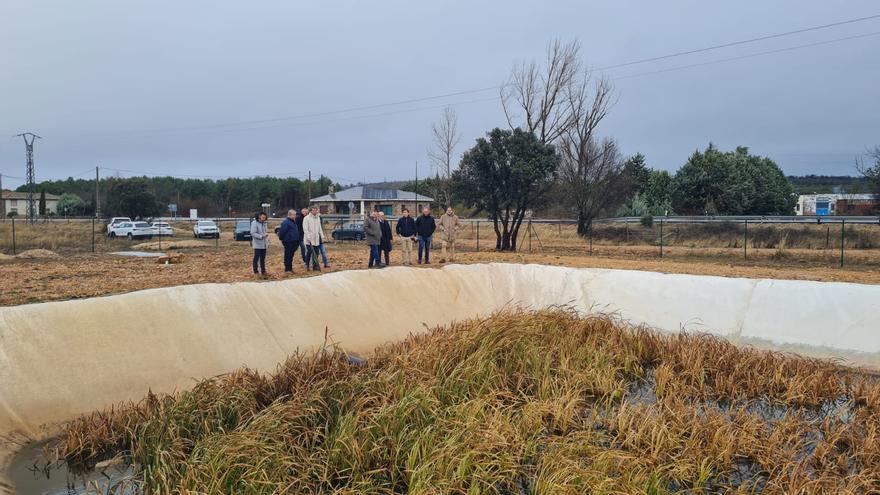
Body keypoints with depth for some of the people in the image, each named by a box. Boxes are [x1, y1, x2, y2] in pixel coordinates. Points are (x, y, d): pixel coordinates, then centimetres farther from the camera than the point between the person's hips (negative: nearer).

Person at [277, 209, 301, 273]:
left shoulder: (293, 222, 15)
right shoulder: (286, 222, -16)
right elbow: (282, 232, -19)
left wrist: (297, 241, 21)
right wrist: (281, 239, -8)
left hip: (294, 242, 9)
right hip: (288, 242, -9)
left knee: (291, 256, 15)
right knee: (288, 256, -2)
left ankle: (290, 268, 23)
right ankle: (287, 269, 4)